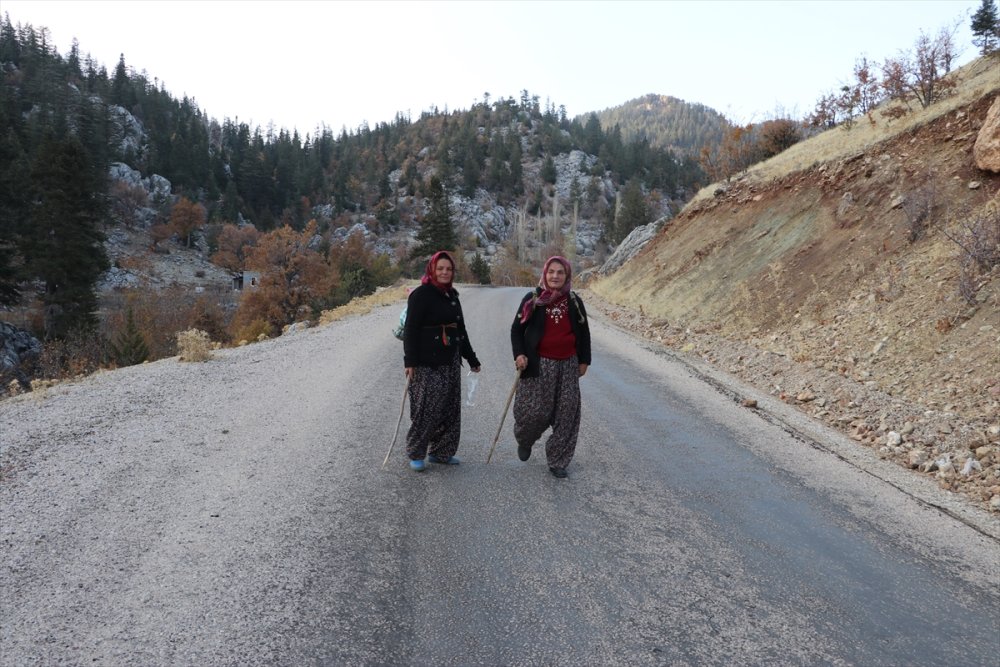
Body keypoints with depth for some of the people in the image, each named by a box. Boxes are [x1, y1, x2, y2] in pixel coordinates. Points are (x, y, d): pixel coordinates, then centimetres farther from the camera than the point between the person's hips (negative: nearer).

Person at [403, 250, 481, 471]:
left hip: (450, 362, 8)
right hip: (427, 363, -8)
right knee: (426, 409, -5)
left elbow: (460, 329, 21)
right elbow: (411, 330, -13)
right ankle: (415, 453, 10)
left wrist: (471, 359, 23)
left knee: (450, 409, 10)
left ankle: (440, 452, 22)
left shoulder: (452, 295, 14)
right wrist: (410, 361, -20)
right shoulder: (421, 295, -8)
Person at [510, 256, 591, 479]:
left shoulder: (574, 302, 5)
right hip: (538, 364, -3)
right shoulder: (533, 299, -3)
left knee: (566, 414, 3)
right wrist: (519, 354, -11)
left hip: (567, 365, 3)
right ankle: (525, 440, 29)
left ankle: (558, 461, 14)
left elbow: (583, 332, 14)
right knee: (534, 410, -5)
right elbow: (516, 329, 2)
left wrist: (584, 360, 11)